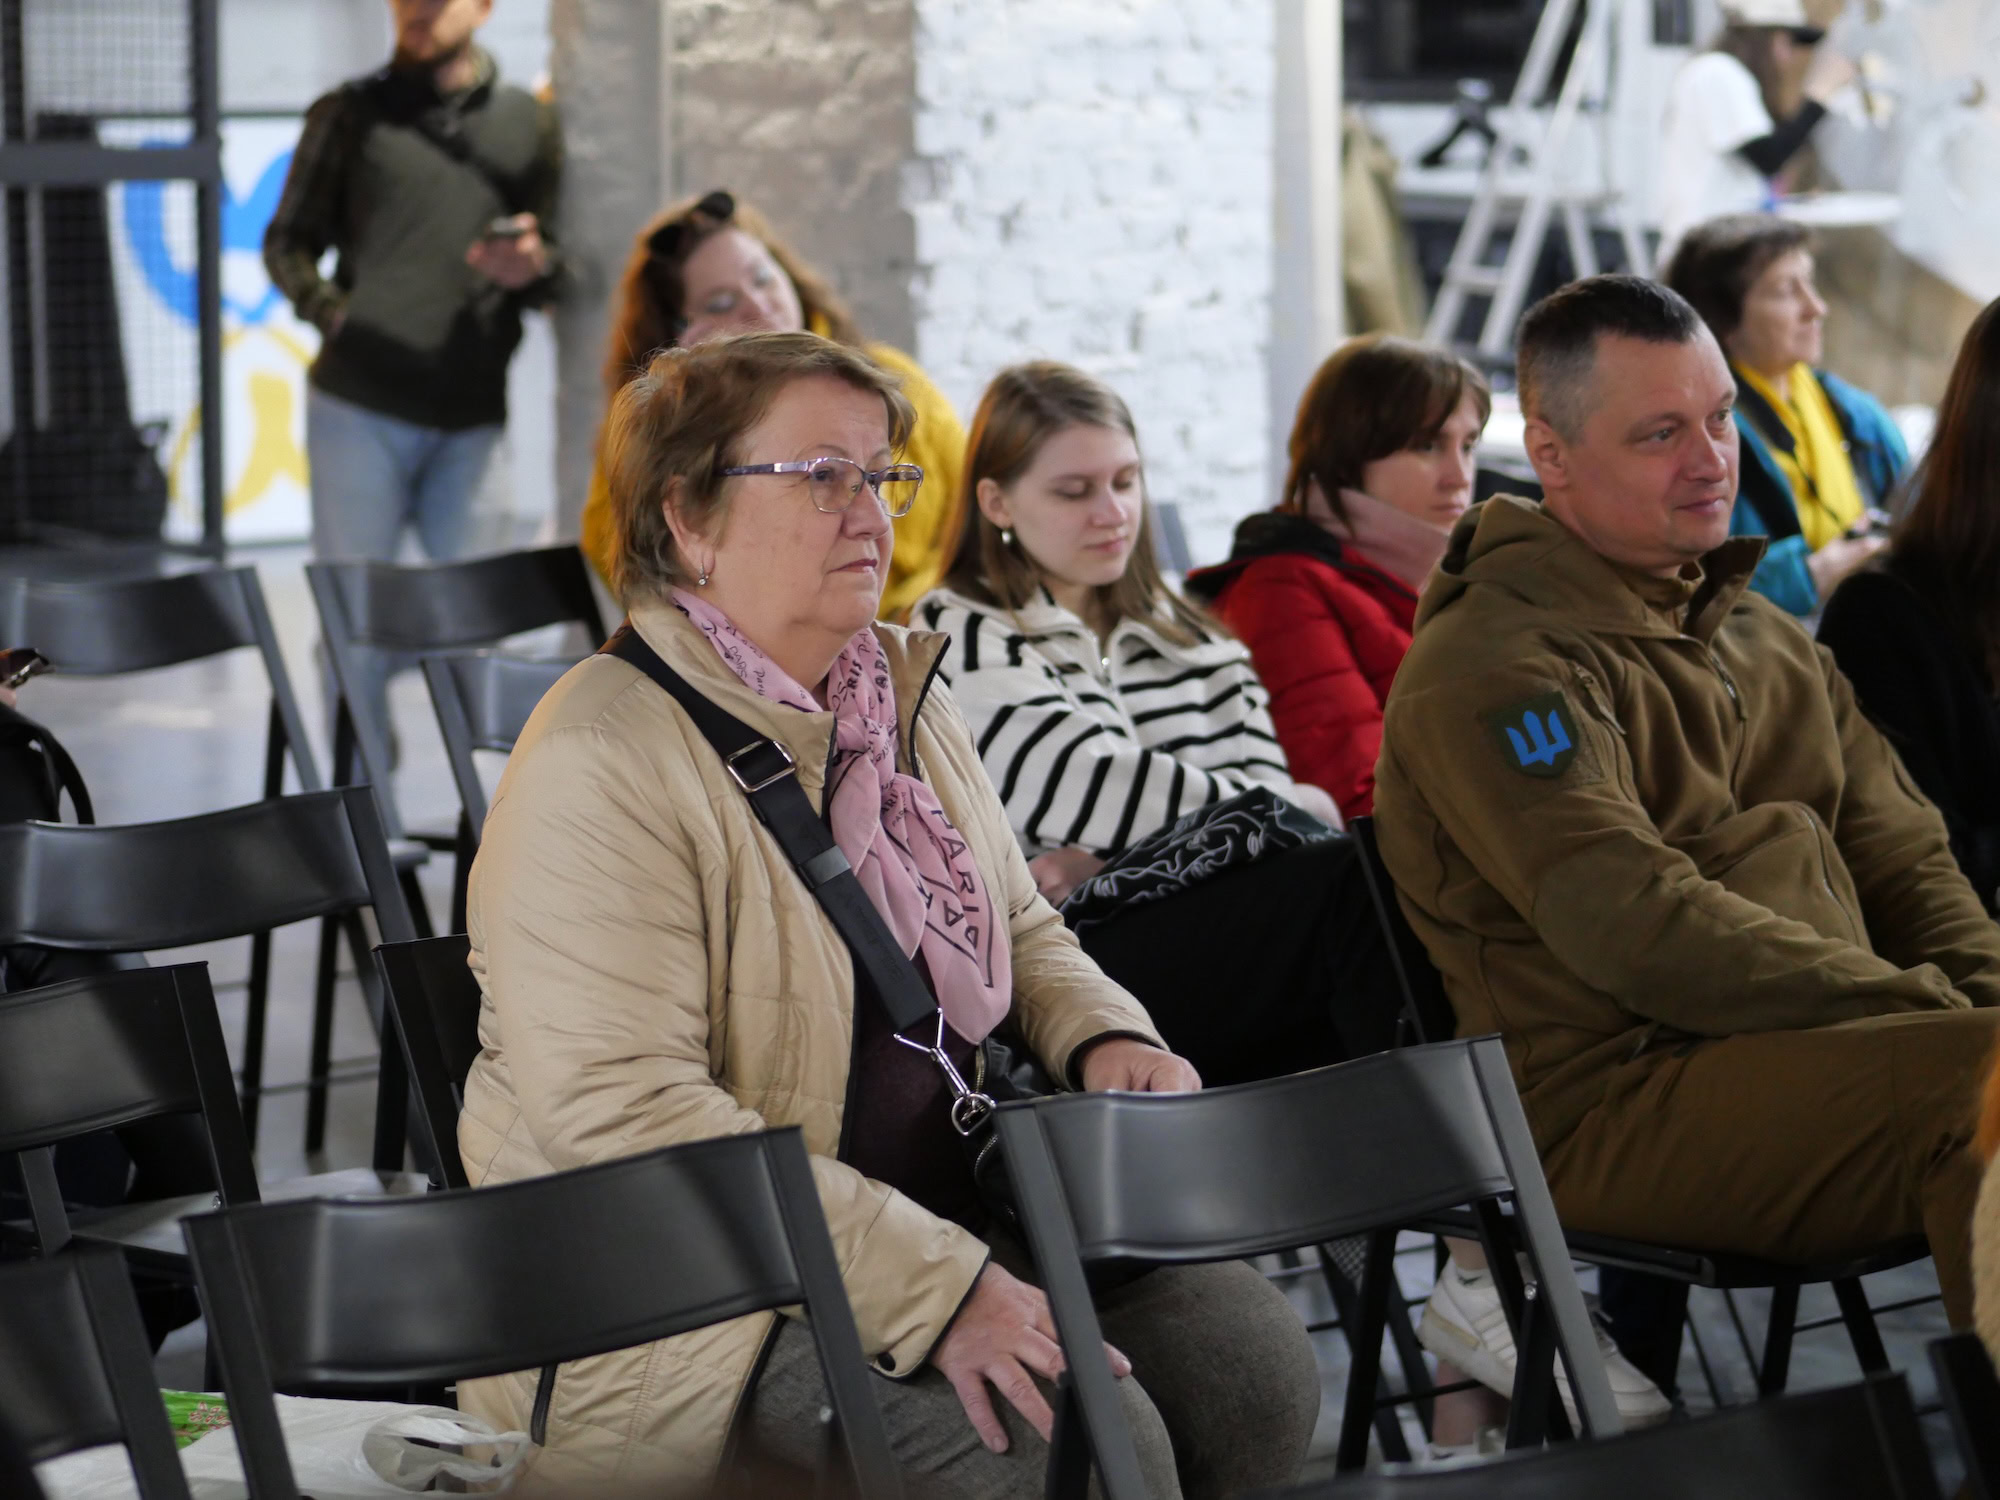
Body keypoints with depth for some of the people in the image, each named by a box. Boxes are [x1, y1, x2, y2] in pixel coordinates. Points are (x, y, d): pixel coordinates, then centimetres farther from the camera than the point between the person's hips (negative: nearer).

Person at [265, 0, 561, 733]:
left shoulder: (528, 123, 11)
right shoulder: (349, 114, 8)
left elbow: (555, 256, 12)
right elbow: (288, 241, 10)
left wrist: (533, 267, -12)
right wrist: (330, 309, -10)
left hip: (473, 416, 1)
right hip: (360, 404, -1)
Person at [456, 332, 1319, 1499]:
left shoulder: (904, 702, 12)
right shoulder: (601, 764, -16)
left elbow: (1022, 933, 26)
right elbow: (624, 1117, -25)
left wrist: (1105, 1037, 0)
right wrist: (937, 1288, -29)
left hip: (954, 1213, 8)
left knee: (1254, 1358, -13)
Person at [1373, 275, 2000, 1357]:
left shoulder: (1763, 636, 24)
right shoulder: (1485, 668, -6)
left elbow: (1904, 863, 19)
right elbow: (1638, 931, -17)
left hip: (1820, 1045, 8)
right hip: (1618, 1101, -8)